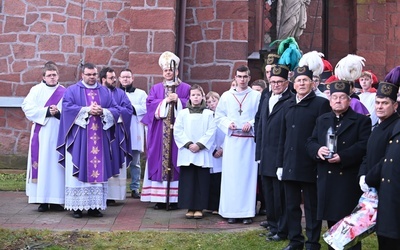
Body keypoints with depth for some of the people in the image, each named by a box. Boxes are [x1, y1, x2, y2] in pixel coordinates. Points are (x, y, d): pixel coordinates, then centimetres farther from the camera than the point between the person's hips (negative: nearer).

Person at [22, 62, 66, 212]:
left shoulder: (64, 92, 9)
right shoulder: (36, 90, 6)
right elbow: (27, 107, -6)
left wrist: (59, 113, -17)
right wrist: (46, 111, -13)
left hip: (58, 134, 1)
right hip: (41, 133, -1)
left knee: (56, 165, 1)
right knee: (41, 164, -3)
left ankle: (56, 199, 5)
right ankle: (42, 200, 0)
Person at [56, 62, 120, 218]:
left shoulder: (105, 92, 14)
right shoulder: (72, 90, 5)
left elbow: (115, 110, 7)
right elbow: (67, 108, -9)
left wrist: (103, 111, -13)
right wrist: (87, 110, -15)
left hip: (100, 138, 3)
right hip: (79, 138, -3)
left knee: (99, 170, 1)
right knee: (79, 171, -4)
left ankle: (95, 206, 6)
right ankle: (77, 206, -1)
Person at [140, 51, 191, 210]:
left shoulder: (185, 88, 9)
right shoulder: (156, 88, 15)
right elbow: (149, 104, 2)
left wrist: (178, 100, -13)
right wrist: (165, 100, -9)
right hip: (159, 132, 2)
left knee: (174, 161, -4)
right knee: (159, 160, -1)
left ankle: (174, 198, -1)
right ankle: (160, 197, 2)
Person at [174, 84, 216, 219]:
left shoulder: (208, 114, 6)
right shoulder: (182, 113, 7)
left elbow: (211, 132, -2)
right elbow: (177, 131, 1)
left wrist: (200, 144, -11)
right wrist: (188, 144, -10)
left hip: (203, 153, 0)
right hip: (186, 152, 1)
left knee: (202, 180, 0)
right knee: (187, 180, 0)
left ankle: (199, 208, 7)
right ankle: (190, 208, 7)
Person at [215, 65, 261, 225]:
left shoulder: (257, 96, 3)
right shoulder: (226, 96, 9)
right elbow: (218, 116, 10)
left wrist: (251, 124, -14)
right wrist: (228, 124, -7)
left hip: (249, 140, -1)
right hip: (231, 140, 2)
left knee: (248, 174, 0)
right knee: (231, 175, 1)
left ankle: (247, 212, 5)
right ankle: (231, 211, 6)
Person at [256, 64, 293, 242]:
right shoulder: (267, 99, 15)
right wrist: (259, 151, 14)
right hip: (266, 158, 8)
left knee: (280, 195, 0)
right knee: (268, 194, 15)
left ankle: (282, 231, 10)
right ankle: (273, 226, 27)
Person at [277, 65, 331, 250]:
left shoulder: (321, 104, -4)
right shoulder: (288, 105, 12)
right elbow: (283, 136, 13)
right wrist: (280, 164, 10)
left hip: (310, 165, -5)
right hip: (290, 165, 5)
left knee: (312, 206, 5)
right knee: (291, 205, 12)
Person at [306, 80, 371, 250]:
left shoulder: (362, 121, 2)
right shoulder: (322, 120, 18)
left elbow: (364, 146, -10)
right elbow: (310, 142, 13)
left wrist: (342, 156, -21)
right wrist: (318, 150, -11)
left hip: (349, 180, -5)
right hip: (327, 179, 5)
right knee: (332, 221, 11)